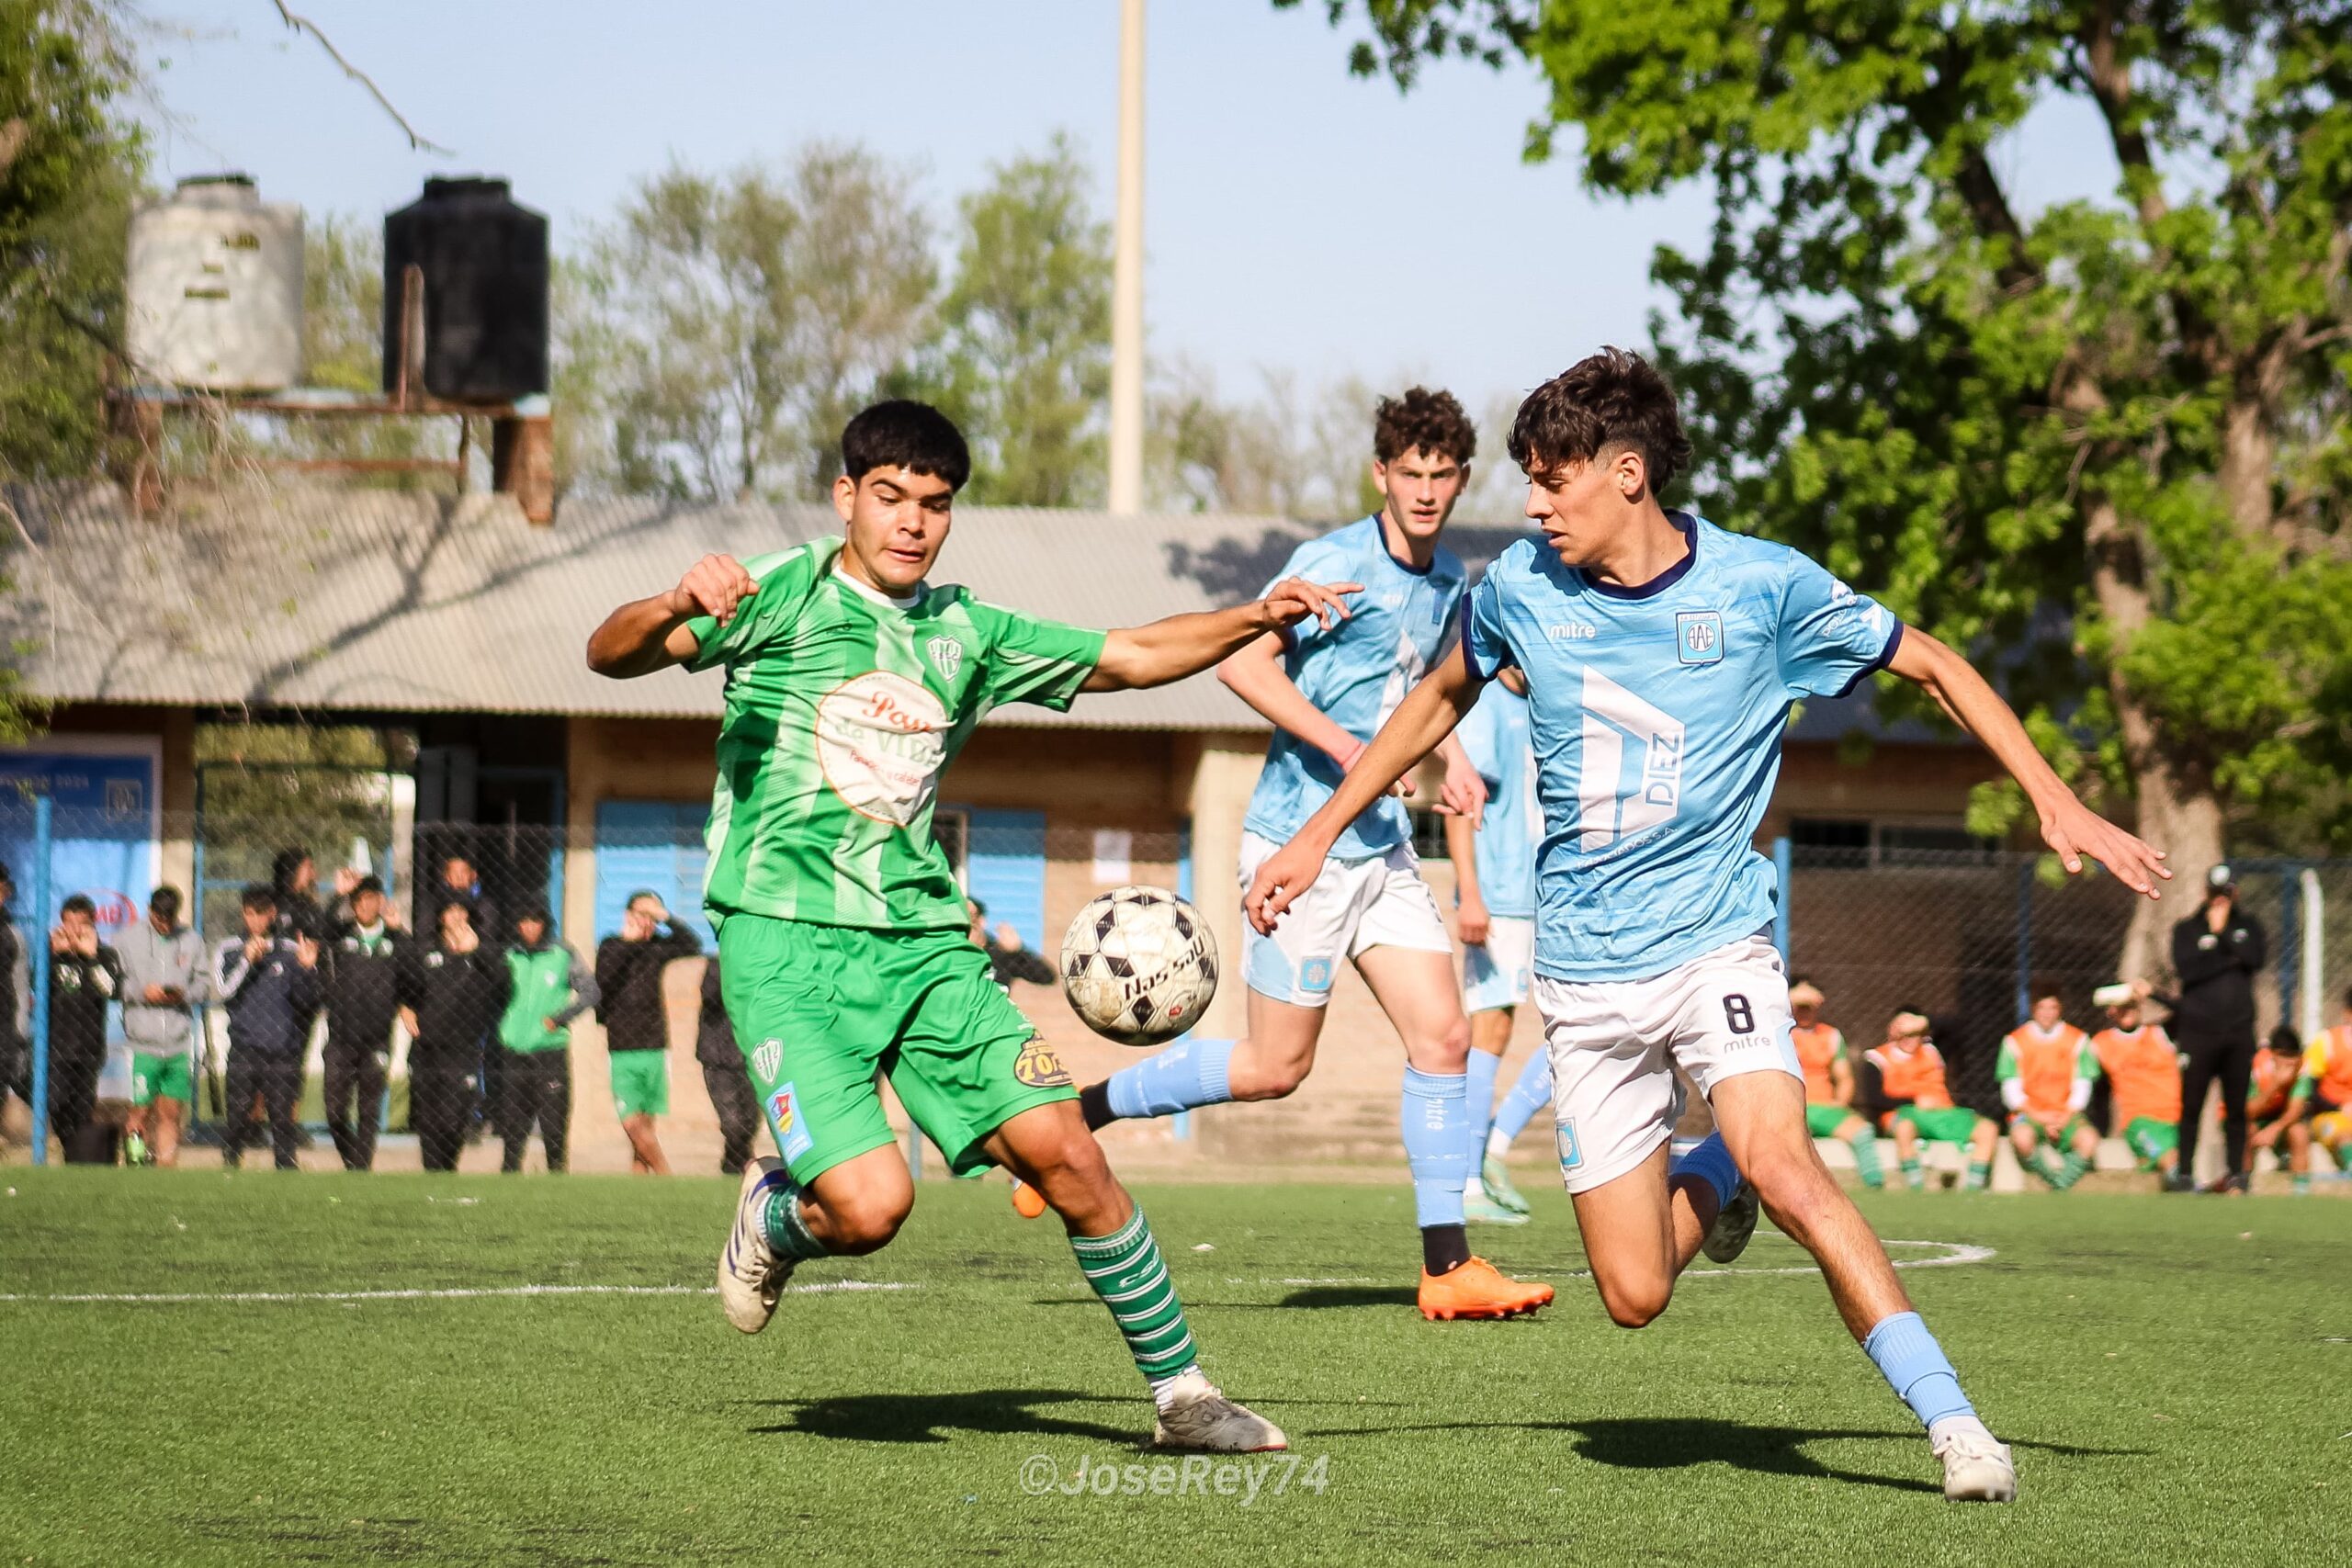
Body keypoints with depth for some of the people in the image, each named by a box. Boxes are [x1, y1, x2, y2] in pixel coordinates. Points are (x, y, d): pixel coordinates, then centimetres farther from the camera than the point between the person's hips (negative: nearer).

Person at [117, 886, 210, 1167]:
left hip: (179, 1045, 2)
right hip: (143, 1044, -2)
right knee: (141, 1112, -3)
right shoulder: (129, 940, 3)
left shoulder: (191, 941, 9)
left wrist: (184, 994, -8)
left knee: (171, 1113, 4)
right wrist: (141, 992, -12)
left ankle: (167, 1167, 10)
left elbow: (204, 986, 12)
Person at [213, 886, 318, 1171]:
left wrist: (307, 968, -14)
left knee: (283, 1119, 0)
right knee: (238, 1118, -2)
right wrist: (247, 960, -14)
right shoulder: (229, 950, 8)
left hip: (282, 1053, 0)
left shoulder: (291, 951, 6)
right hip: (243, 1048, 0)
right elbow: (224, 991, -5)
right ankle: (231, 1165, 6)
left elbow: (305, 1000, 2)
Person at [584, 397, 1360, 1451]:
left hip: (924, 941, 5)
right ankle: (773, 1218, 16)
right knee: (870, 1205, -21)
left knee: (1063, 1153, -7)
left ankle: (1181, 1394, 7)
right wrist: (677, 607, -33)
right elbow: (611, 654, -10)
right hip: (785, 946, -5)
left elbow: (1131, 656, 22)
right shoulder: (784, 597, -2)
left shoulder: (966, 633, 13)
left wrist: (1252, 619, 6)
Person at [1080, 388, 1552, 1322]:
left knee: (1443, 1036, -2)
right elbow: (1242, 663, -22)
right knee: (1276, 1069, -3)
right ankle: (1074, 1111, 12)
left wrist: (1450, 756, 13)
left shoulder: (1447, 579, 12)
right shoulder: (1337, 563, -14)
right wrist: (1349, 752, -24)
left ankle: (1448, 1265, 2)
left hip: (1383, 846, 8)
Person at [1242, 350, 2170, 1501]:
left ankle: (1951, 1419, -26)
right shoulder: (1521, 588, -1)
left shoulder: (1763, 585, -9)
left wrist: (2055, 803, -5)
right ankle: (1710, 1185, 33)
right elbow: (1440, 700, 20)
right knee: (1634, 1295, -2)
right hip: (1584, 976, 3)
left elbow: (1935, 667, 3)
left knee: (1781, 1163, -31)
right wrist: (1317, 836, 20)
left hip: (1715, 942, -3)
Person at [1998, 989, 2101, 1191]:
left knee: (2088, 1138, -32)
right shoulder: (2015, 1041, 5)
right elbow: (2011, 1090, 0)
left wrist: (2065, 1118, -11)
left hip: (2066, 1115, 1)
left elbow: (2082, 1085, 5)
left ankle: (2060, 1187, -22)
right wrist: (2039, 1117, -13)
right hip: (2030, 1114, -1)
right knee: (2022, 1137, -37)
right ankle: (2055, 1181, -16)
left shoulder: (2077, 1040, 8)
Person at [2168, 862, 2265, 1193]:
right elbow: (2187, 969, -9)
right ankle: (2184, 1175, 0)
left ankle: (2236, 1175, 8)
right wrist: (2229, 957, -8)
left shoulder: (2249, 926, 14)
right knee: (2191, 1106, -4)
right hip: (2198, 1029, -2)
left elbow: (2255, 959, -6)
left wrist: (2222, 933, -6)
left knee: (2236, 1107, 2)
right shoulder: (2187, 929, 8)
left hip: (2239, 1030, 2)